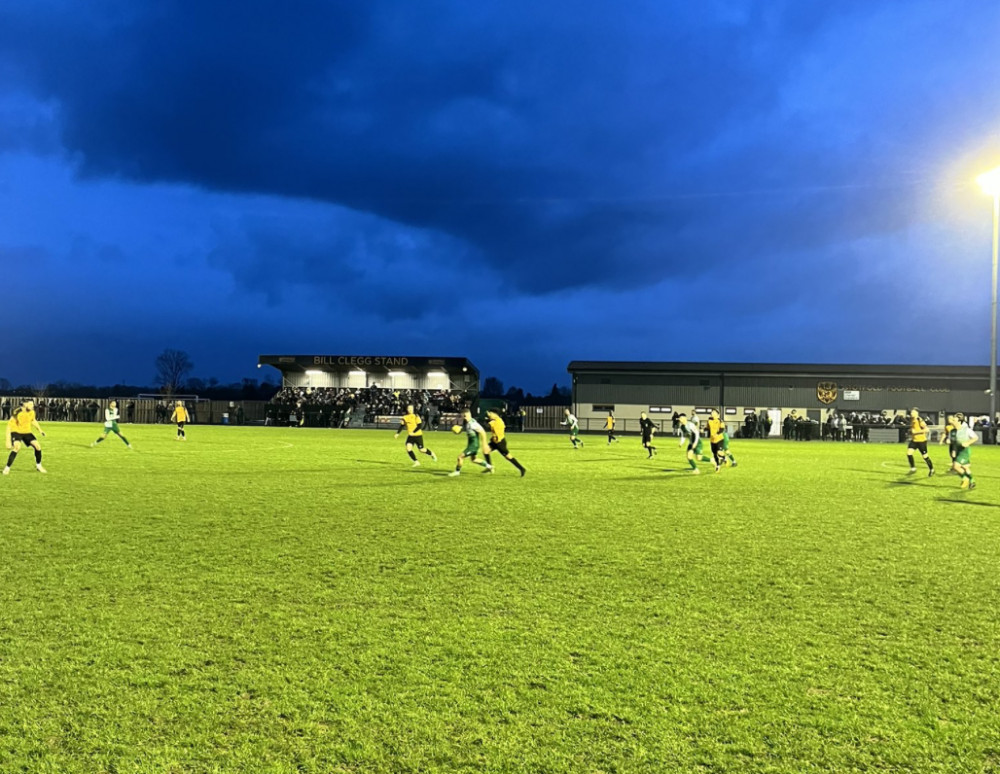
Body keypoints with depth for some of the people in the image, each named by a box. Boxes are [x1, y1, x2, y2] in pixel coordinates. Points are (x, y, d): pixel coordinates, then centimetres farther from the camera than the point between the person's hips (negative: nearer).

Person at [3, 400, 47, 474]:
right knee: (17, 447, -30)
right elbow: (9, 427, -27)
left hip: (27, 432, 5)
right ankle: (7, 468, -17)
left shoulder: (32, 412, -10)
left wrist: (40, 430, 10)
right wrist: (8, 441, -30)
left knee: (37, 446, -9)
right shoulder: (17, 413, -29)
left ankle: (38, 466, 13)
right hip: (16, 431, -5)